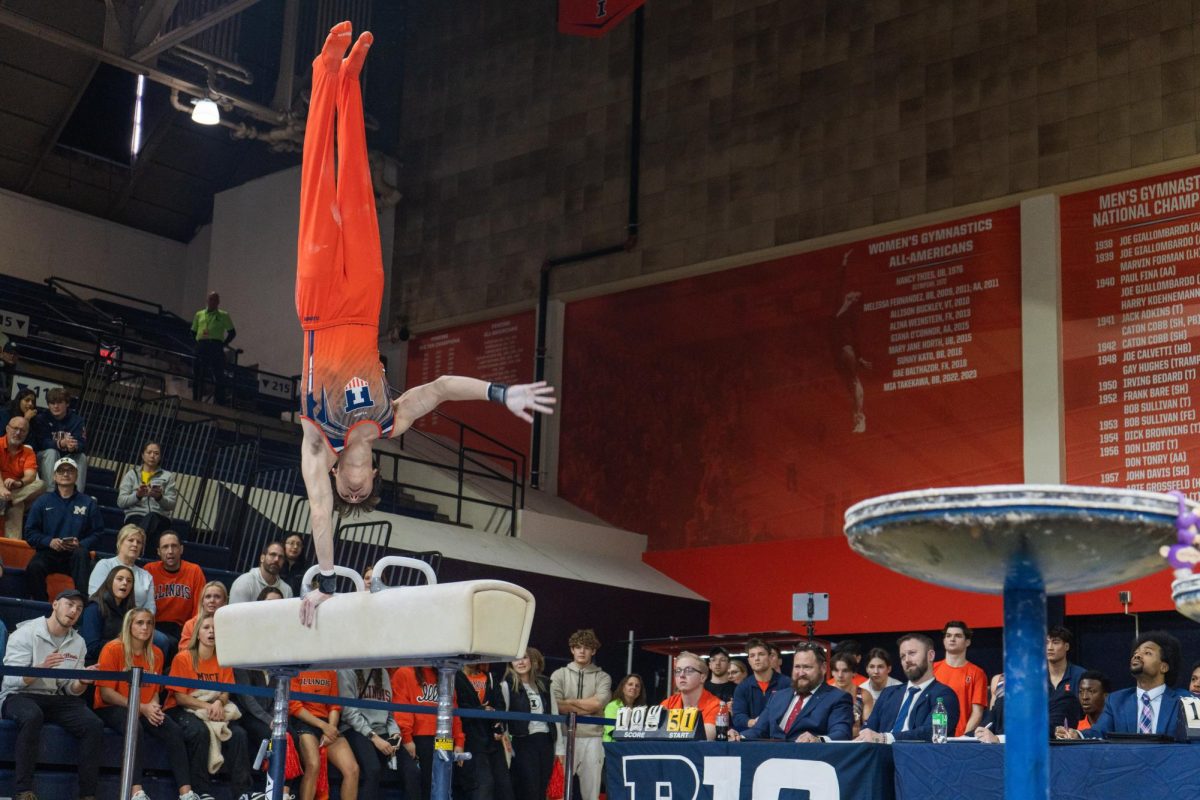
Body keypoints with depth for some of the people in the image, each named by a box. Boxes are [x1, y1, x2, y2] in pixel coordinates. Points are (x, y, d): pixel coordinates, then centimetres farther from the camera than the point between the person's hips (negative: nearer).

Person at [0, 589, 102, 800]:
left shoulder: (78, 642, 9)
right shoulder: (26, 633, -7)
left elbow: (72, 690, 8)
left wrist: (82, 682, -16)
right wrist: (41, 668, -32)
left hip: (57, 699, 5)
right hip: (19, 696, -4)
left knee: (94, 725, -22)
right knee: (32, 717, -40)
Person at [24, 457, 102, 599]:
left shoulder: (89, 503, 12)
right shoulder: (43, 502, 14)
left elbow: (97, 533, 8)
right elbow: (30, 532, 10)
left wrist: (81, 544, -12)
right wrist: (49, 541, -9)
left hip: (75, 556, -1)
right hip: (48, 553, 1)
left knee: (82, 553, -37)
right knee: (34, 567, -33)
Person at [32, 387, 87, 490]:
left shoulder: (76, 420, -2)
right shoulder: (41, 418, -7)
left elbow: (82, 444, -15)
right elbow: (42, 442, -19)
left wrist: (74, 447, -42)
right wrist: (61, 443, -39)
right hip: (45, 457, -2)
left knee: (82, 457, -25)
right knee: (51, 452, -32)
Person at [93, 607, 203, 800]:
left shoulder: (156, 654, 8)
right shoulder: (113, 649, -8)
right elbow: (106, 693, -12)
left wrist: (153, 707, -9)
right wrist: (141, 708, -20)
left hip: (145, 711, 5)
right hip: (112, 709, -5)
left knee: (174, 731, -23)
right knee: (135, 727, -37)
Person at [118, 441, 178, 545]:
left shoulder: (168, 476, 21)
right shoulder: (132, 474, 20)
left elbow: (171, 505, 10)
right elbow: (121, 501, 8)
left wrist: (159, 497, -14)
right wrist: (137, 495, -12)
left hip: (160, 518, 0)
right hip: (135, 516, 0)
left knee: (151, 517, -40)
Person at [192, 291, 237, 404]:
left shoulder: (223, 316, 8)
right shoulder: (199, 315, 17)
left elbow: (232, 332, 9)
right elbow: (193, 332, 24)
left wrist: (224, 344, -1)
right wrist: (196, 343, 9)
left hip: (216, 347, -3)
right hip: (201, 347, 3)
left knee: (218, 377, -9)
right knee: (197, 377, 3)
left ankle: (220, 403, -10)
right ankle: (196, 401, 10)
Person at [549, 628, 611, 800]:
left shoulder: (603, 677, 11)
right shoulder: (559, 675, 10)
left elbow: (598, 703, -7)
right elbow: (556, 706, -4)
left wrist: (570, 703, -3)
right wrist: (586, 708, -6)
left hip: (592, 739, 1)